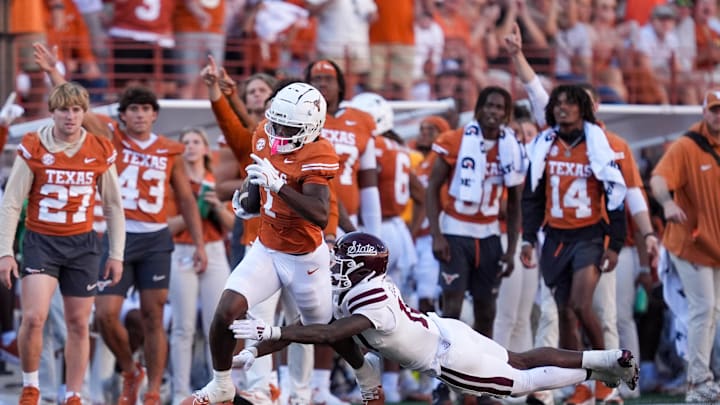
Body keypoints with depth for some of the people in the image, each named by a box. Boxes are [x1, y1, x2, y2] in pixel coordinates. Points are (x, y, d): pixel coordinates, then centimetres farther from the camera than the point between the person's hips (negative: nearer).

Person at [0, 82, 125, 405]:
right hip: (41, 241, -2)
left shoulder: (100, 151, 1)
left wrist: (116, 254, 7)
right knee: (34, 318, -17)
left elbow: (113, 206, 10)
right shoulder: (32, 148, -5)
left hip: (82, 244, 2)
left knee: (79, 324, 5)